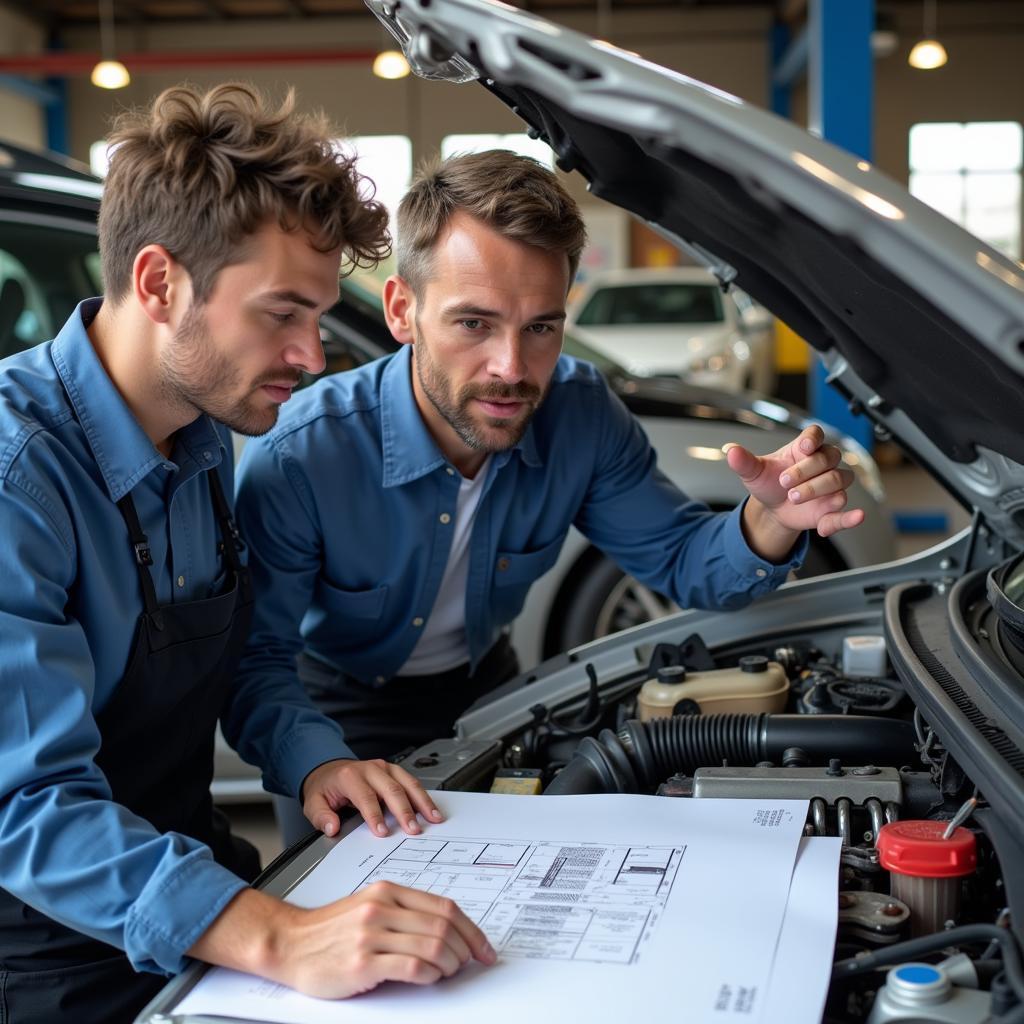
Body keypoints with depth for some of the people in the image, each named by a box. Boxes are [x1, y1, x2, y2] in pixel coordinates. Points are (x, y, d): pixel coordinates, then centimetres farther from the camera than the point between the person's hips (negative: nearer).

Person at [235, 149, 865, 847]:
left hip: (483, 687, 3)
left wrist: (771, 521, -33)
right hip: (340, 710, -3)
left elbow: (679, 560, -10)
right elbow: (257, 662, -27)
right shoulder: (295, 460, -33)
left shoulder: (582, 416, -21)